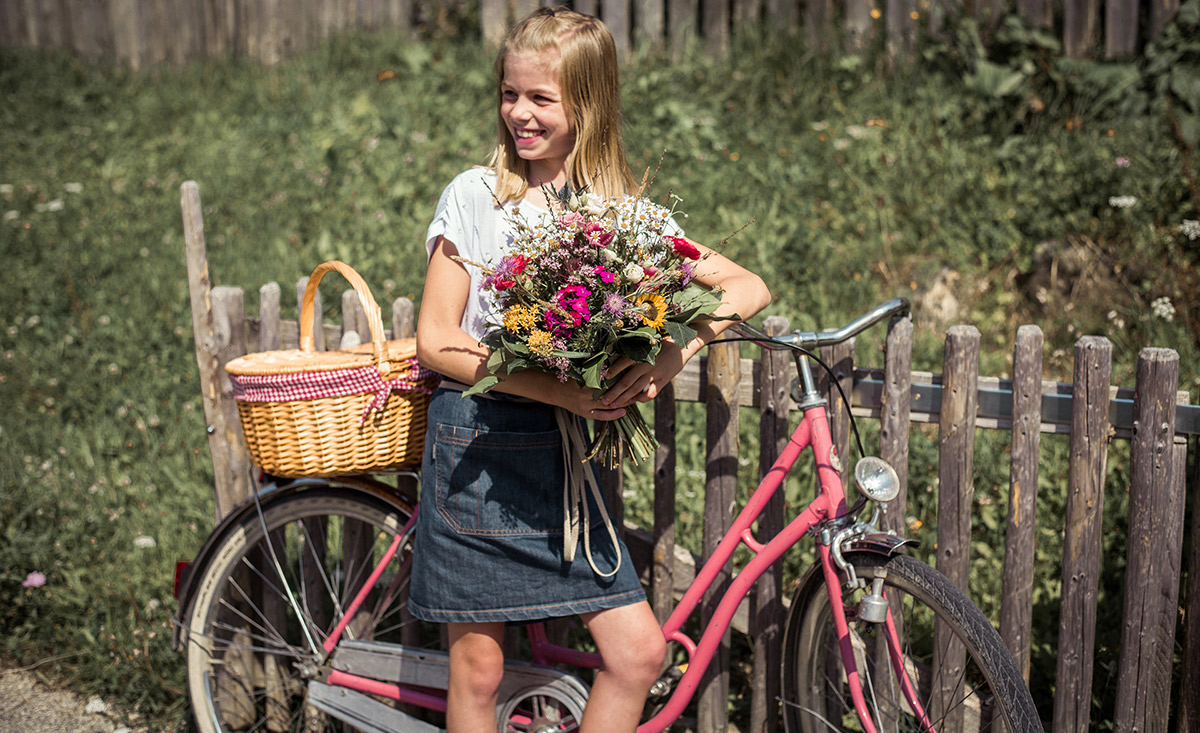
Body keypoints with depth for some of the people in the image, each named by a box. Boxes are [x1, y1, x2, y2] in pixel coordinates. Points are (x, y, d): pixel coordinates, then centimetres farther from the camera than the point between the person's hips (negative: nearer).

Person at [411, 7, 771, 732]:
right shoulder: (474, 195, -3)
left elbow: (748, 287, 0)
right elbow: (436, 341, -8)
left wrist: (671, 356, -18)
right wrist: (557, 390, -19)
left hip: (567, 454, 3)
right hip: (479, 447, -2)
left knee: (640, 652, -2)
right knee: (479, 666, 6)